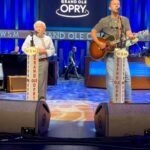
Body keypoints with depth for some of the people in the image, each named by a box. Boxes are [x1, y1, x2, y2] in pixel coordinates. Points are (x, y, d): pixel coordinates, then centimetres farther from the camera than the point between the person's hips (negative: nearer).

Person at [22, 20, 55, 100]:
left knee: (42, 80, -2)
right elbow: (24, 48, 1)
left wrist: (45, 51, -10)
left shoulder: (48, 38, 8)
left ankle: (42, 97, 6)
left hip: (43, 61, 0)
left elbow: (52, 50, 9)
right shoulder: (30, 37, 5)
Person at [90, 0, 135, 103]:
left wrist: (131, 36, -24)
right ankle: (112, 100, 8)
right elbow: (93, 32, 5)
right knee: (111, 76, -2)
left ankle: (128, 100, 9)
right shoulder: (104, 21, 4)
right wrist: (99, 43, -9)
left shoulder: (125, 20, 11)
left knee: (127, 75, -2)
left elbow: (128, 33, 0)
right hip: (109, 52, -2)